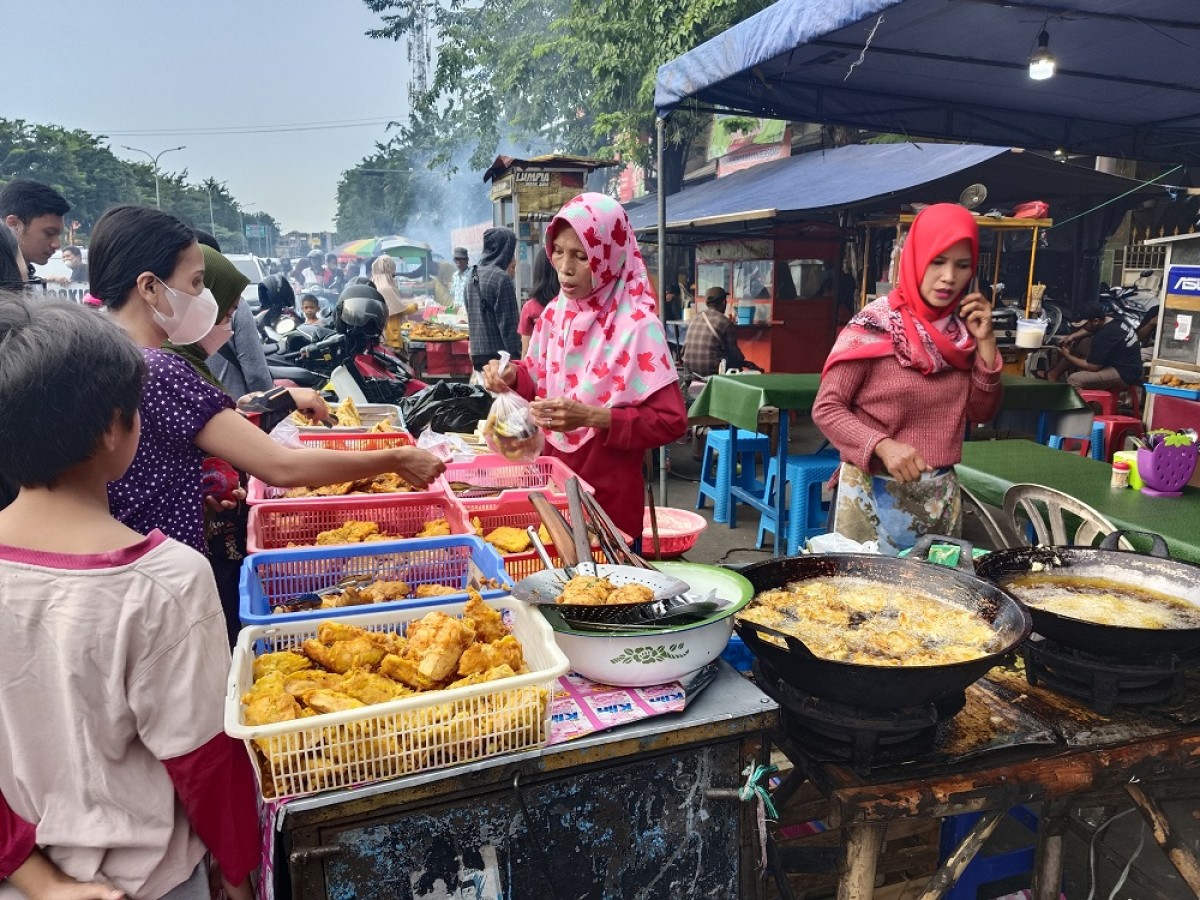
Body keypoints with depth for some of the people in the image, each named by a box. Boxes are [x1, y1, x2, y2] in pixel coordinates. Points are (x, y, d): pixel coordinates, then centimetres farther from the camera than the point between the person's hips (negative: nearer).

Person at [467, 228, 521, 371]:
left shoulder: (473, 276, 11)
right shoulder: (501, 278, -13)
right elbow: (508, 325, -15)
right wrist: (517, 357, -12)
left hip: (476, 354, 8)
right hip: (499, 354, -8)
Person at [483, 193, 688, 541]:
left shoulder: (636, 326, -19)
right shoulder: (555, 312, 1)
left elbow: (671, 420, -19)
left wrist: (591, 417, -27)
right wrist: (513, 377, -7)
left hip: (608, 493, -6)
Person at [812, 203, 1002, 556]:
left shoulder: (963, 328, 2)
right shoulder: (875, 324, -12)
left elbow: (981, 412, 6)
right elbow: (826, 408, -13)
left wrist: (985, 343, -5)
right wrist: (884, 446, -27)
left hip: (941, 493, 5)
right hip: (875, 490, -5)